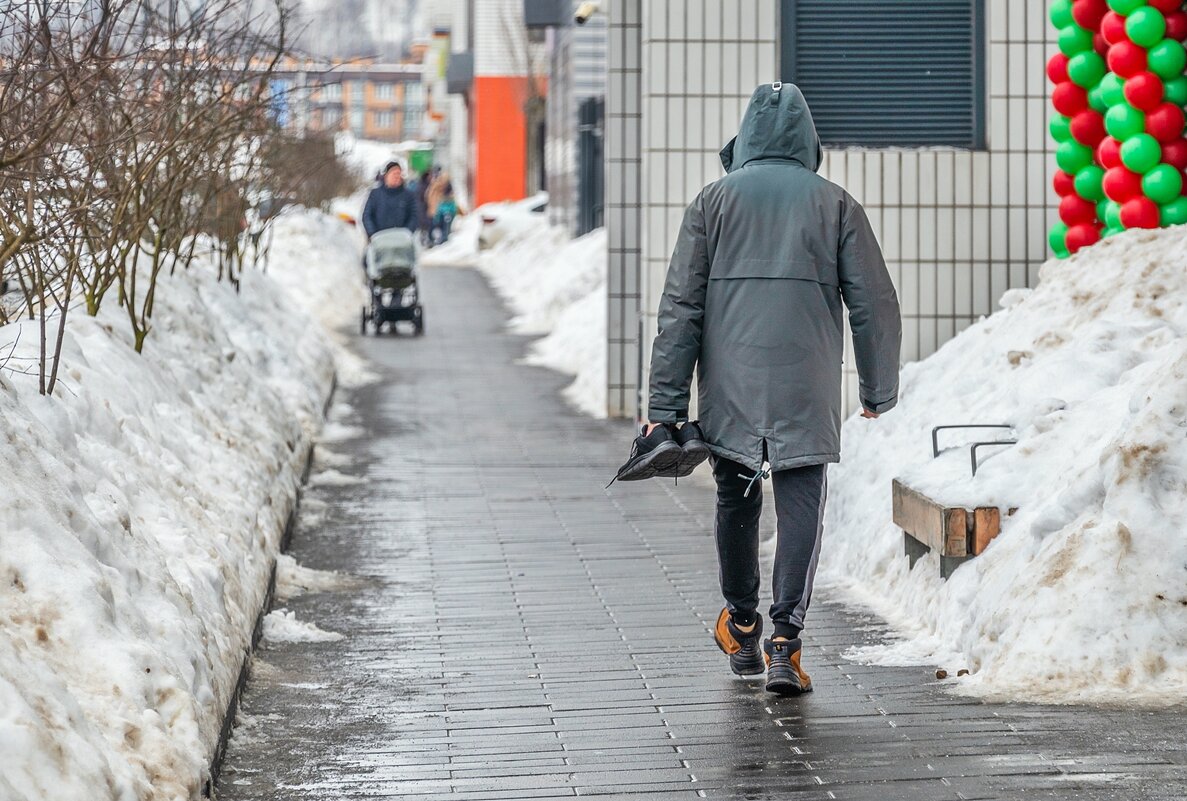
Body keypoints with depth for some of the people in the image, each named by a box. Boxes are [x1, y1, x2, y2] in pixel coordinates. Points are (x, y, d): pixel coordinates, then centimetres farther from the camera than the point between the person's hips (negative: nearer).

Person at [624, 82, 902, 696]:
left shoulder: (715, 199, 4)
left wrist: (665, 405, 0)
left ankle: (741, 631, 30)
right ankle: (785, 642, -12)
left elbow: (680, 307, 0)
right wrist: (879, 388, 16)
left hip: (729, 391, 1)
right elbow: (875, 303, 4)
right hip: (807, 393, -1)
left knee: (735, 501, 18)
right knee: (800, 507, 0)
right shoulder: (835, 203, 5)